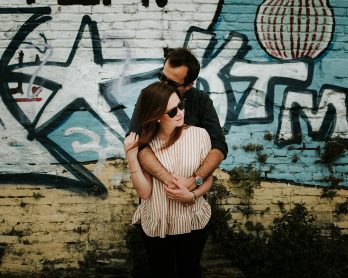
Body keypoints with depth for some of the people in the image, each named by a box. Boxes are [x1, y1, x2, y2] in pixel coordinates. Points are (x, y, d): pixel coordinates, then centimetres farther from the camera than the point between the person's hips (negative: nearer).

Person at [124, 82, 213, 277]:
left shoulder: (199, 135, -13)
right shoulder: (145, 143, -11)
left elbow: (208, 179, -3)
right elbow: (144, 192, -16)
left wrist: (191, 196, -21)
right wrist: (131, 156, -25)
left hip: (192, 223, 0)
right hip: (155, 226, 1)